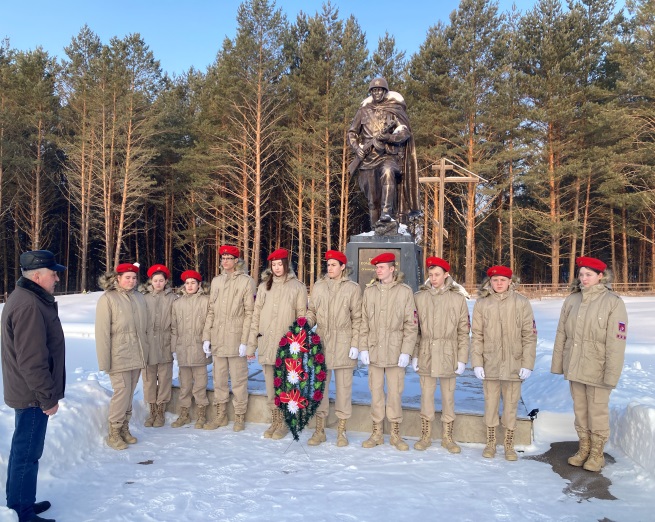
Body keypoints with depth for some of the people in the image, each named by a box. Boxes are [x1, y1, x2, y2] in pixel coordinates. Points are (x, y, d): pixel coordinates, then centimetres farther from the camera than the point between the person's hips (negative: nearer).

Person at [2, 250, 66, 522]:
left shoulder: (25, 298, 11)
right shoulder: (29, 306, -24)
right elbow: (32, 360, -27)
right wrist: (48, 396, -19)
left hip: (27, 392, 11)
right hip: (33, 395, -11)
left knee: (23, 449, 20)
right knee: (27, 453, 1)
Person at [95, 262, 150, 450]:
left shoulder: (139, 298, 9)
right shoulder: (107, 299, -6)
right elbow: (102, 332, -9)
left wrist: (146, 352, 10)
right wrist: (104, 360, -13)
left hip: (137, 355, 5)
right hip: (119, 356, -5)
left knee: (129, 393, 11)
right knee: (122, 391, -6)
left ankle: (124, 428, 24)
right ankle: (114, 433, 8)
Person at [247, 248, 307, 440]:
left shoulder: (297, 287, 1)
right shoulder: (264, 286, 10)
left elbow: (302, 317, 0)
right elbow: (256, 315, 10)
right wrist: (251, 343, 7)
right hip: (266, 344, 4)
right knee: (271, 386, 10)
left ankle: (284, 423, 14)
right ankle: (274, 421, 22)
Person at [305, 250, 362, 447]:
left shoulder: (352, 288, 0)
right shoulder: (318, 286, 7)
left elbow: (357, 319, -1)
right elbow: (312, 312, 9)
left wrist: (355, 344, -7)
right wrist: (306, 323, -12)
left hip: (343, 345, -2)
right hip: (321, 343, 3)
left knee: (344, 387, 5)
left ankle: (341, 431, 19)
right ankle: (319, 430, 21)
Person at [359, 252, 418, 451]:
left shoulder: (405, 291, -4)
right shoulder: (369, 291, 5)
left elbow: (411, 324, -4)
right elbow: (363, 322, 7)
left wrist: (406, 351, -9)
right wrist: (363, 348, 1)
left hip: (396, 352, -2)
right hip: (374, 351, 3)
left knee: (395, 393, 5)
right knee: (376, 392, 10)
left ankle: (395, 433, 20)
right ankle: (377, 432, 23)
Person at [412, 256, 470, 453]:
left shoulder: (458, 298, -2)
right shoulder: (419, 297, 1)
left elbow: (463, 331, 0)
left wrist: (462, 358, -3)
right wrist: (414, 355, 0)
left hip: (448, 356, -1)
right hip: (426, 355, 1)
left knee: (448, 396, 10)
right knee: (426, 395, 10)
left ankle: (447, 437, 25)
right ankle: (425, 436, 24)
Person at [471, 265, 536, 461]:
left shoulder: (521, 303, -4)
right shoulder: (481, 304, 0)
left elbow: (529, 336, -3)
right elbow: (476, 336, 1)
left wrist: (527, 364, -6)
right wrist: (477, 363, -4)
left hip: (514, 364, -1)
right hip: (489, 364, 1)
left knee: (511, 405, 10)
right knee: (490, 404, 11)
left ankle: (509, 445, 26)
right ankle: (490, 443, 28)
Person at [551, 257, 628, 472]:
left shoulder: (613, 302, -12)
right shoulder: (571, 300, 2)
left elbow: (616, 342, -14)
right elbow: (561, 335, 7)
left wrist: (611, 374, -16)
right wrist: (557, 364, 8)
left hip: (597, 369, -4)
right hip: (574, 367, 5)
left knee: (598, 411, 8)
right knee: (580, 410, 16)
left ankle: (597, 453, 26)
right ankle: (584, 448, 33)